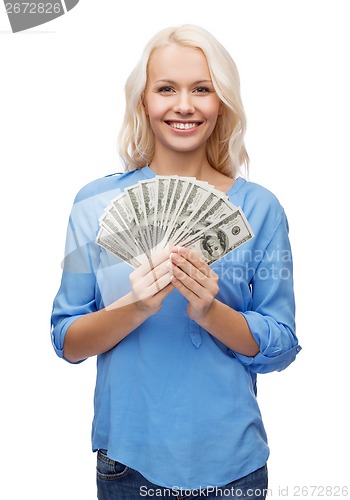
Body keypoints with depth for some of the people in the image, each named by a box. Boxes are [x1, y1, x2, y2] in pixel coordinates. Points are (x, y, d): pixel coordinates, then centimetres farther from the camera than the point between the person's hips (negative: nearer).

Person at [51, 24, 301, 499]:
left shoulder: (259, 207, -4)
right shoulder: (97, 202, -4)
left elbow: (281, 347, -4)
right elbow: (67, 342, -4)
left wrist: (210, 311, -21)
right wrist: (134, 308, -22)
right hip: (128, 456, 0)